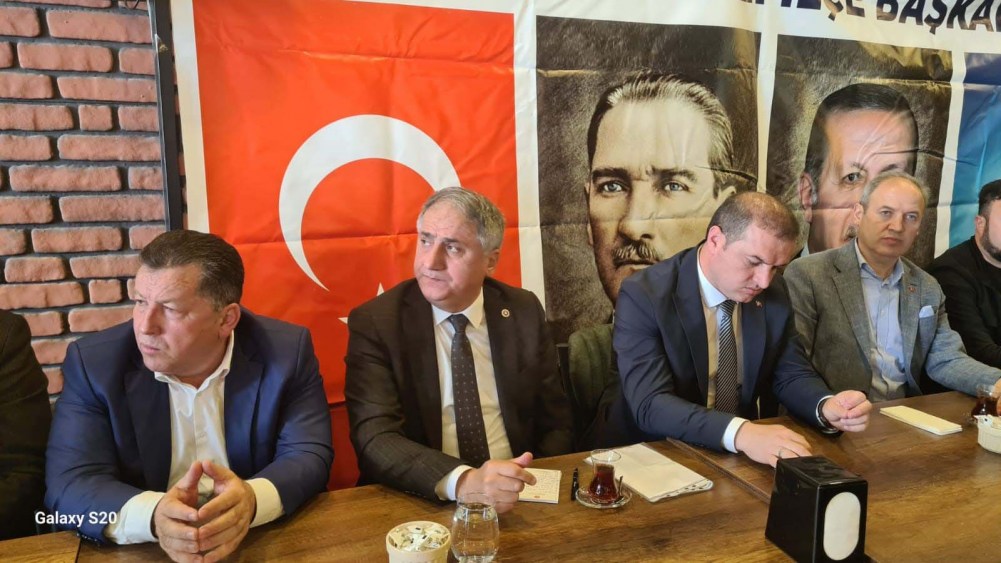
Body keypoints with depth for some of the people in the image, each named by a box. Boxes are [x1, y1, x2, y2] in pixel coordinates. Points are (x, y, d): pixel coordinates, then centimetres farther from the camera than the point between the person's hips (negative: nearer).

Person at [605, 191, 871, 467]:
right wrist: (739, 432, -40)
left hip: (750, 455, 5)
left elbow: (791, 375, 5)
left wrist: (826, 407, -16)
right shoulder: (643, 296, -19)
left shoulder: (774, 294, -2)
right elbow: (650, 405, -27)